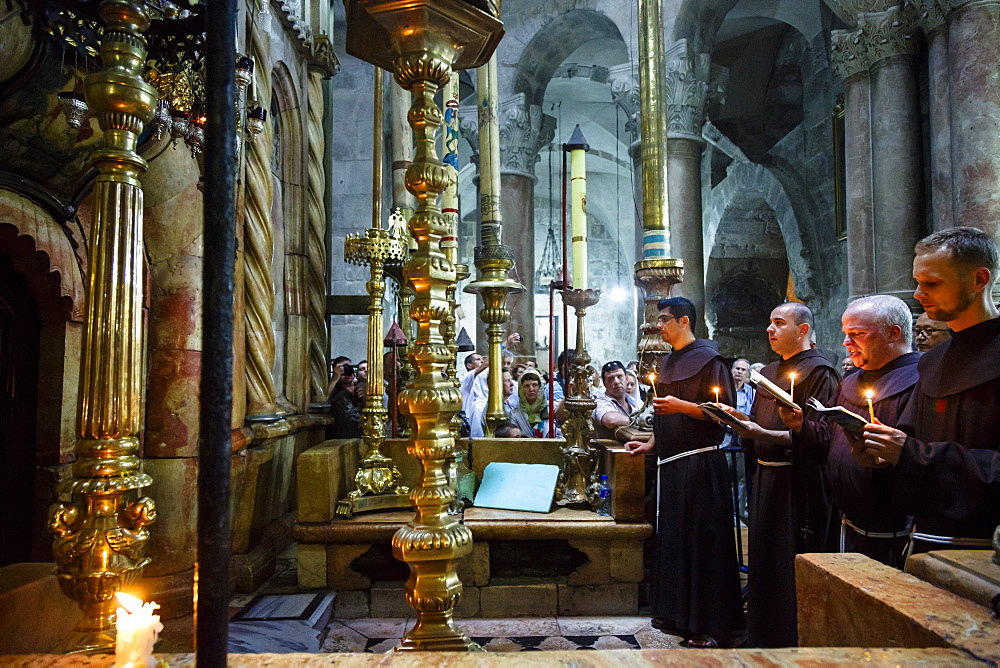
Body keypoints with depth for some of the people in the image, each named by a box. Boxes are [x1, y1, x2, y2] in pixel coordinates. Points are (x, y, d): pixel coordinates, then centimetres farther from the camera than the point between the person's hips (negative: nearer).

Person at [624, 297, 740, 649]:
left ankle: (711, 626, 7)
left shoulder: (708, 358, -8)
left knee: (702, 539, -3)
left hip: (699, 462, -8)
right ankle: (675, 611, 24)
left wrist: (682, 406, -21)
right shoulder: (667, 362, 16)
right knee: (671, 536, 12)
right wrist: (652, 443, 16)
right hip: (670, 461, 8)